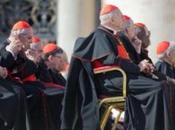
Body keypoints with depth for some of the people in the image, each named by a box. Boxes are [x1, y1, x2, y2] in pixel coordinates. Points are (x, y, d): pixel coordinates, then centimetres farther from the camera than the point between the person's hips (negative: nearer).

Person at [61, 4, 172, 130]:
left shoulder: (113, 36, 24)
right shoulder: (100, 35, -4)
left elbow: (125, 60, 21)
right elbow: (110, 59, -18)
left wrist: (140, 65, 2)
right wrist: (137, 67, -14)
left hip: (120, 76, 9)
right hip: (109, 80, -9)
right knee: (157, 87, -23)